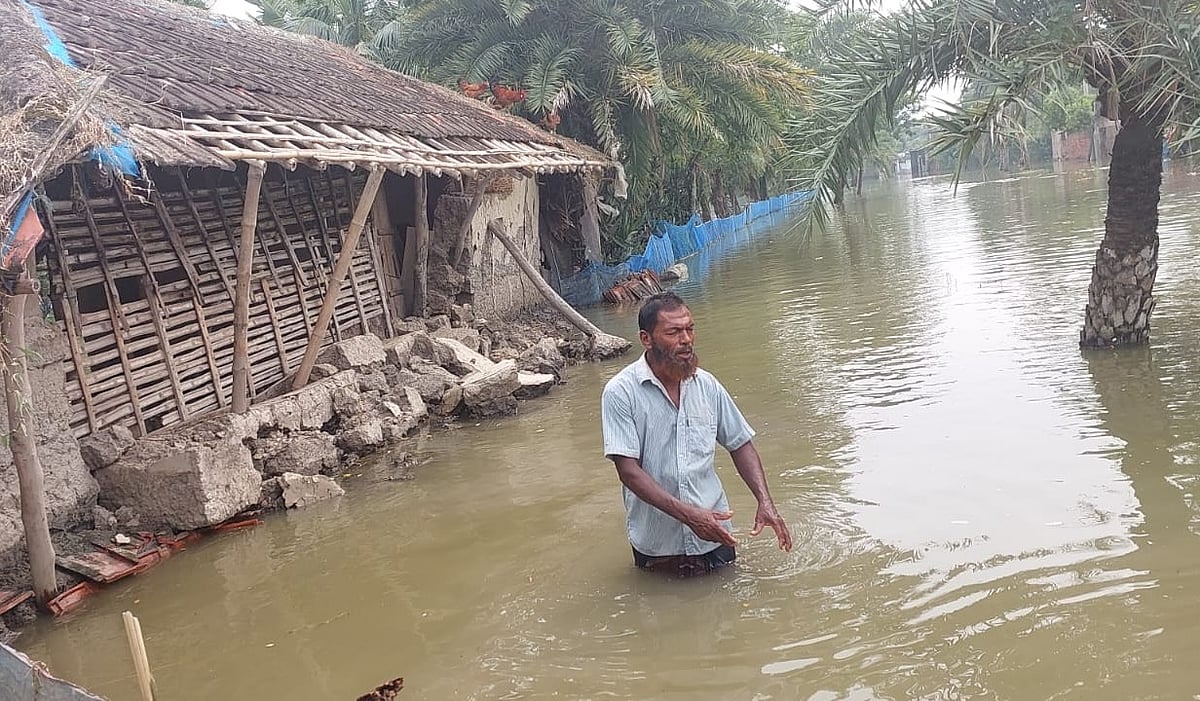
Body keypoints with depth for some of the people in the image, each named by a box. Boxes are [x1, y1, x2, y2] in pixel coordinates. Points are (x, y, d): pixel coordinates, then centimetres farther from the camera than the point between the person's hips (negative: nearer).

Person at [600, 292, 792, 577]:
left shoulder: (706, 385, -1)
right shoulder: (620, 393, -15)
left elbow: (740, 445, 8)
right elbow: (628, 470, -20)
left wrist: (765, 501, -7)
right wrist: (689, 515, -28)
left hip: (714, 537, 3)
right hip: (656, 543, -3)